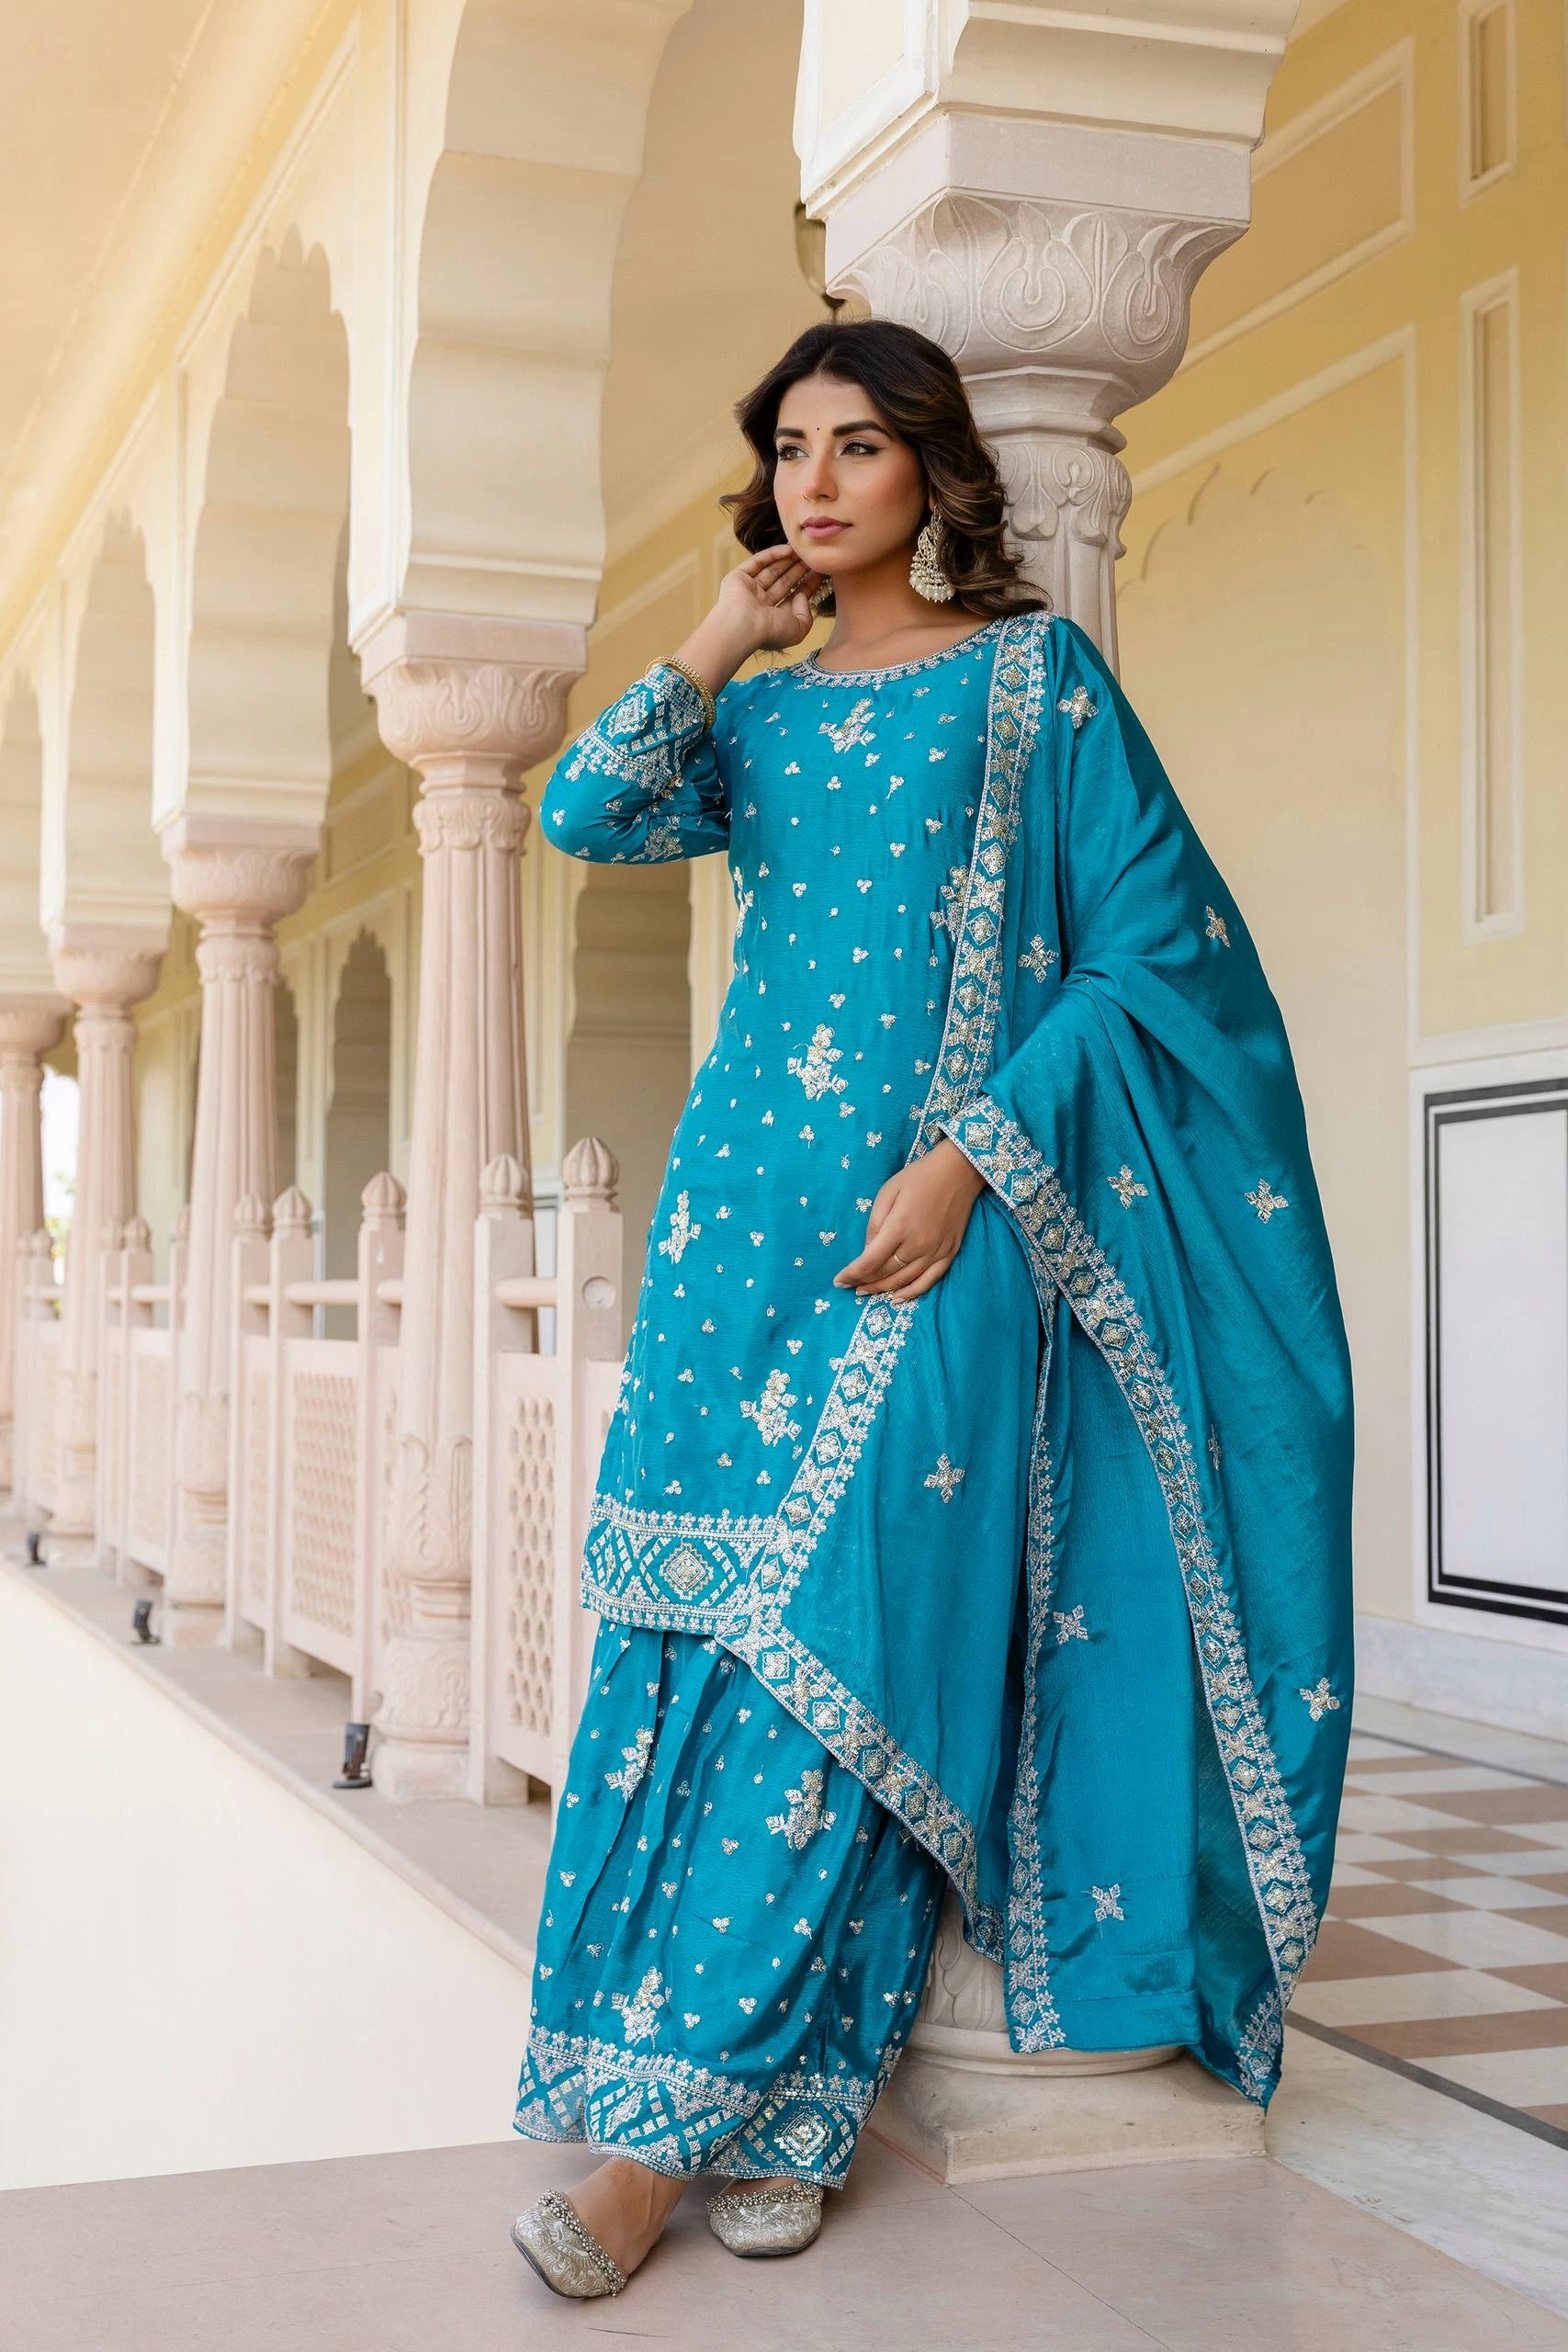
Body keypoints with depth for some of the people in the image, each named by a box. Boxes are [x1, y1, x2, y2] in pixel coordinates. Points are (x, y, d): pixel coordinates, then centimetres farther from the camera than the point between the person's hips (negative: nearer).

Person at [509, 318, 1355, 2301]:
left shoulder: (1031, 671, 4)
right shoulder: (758, 711, 17)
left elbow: (1153, 949, -4)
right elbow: (587, 817, 1)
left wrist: (970, 1155, -12)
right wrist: (715, 647, -1)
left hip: (936, 1222, -4)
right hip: (747, 1207, 5)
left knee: (834, 1626, -11)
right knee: (700, 1625, -3)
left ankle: (668, 2121, -5)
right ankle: (772, 2107, 5)